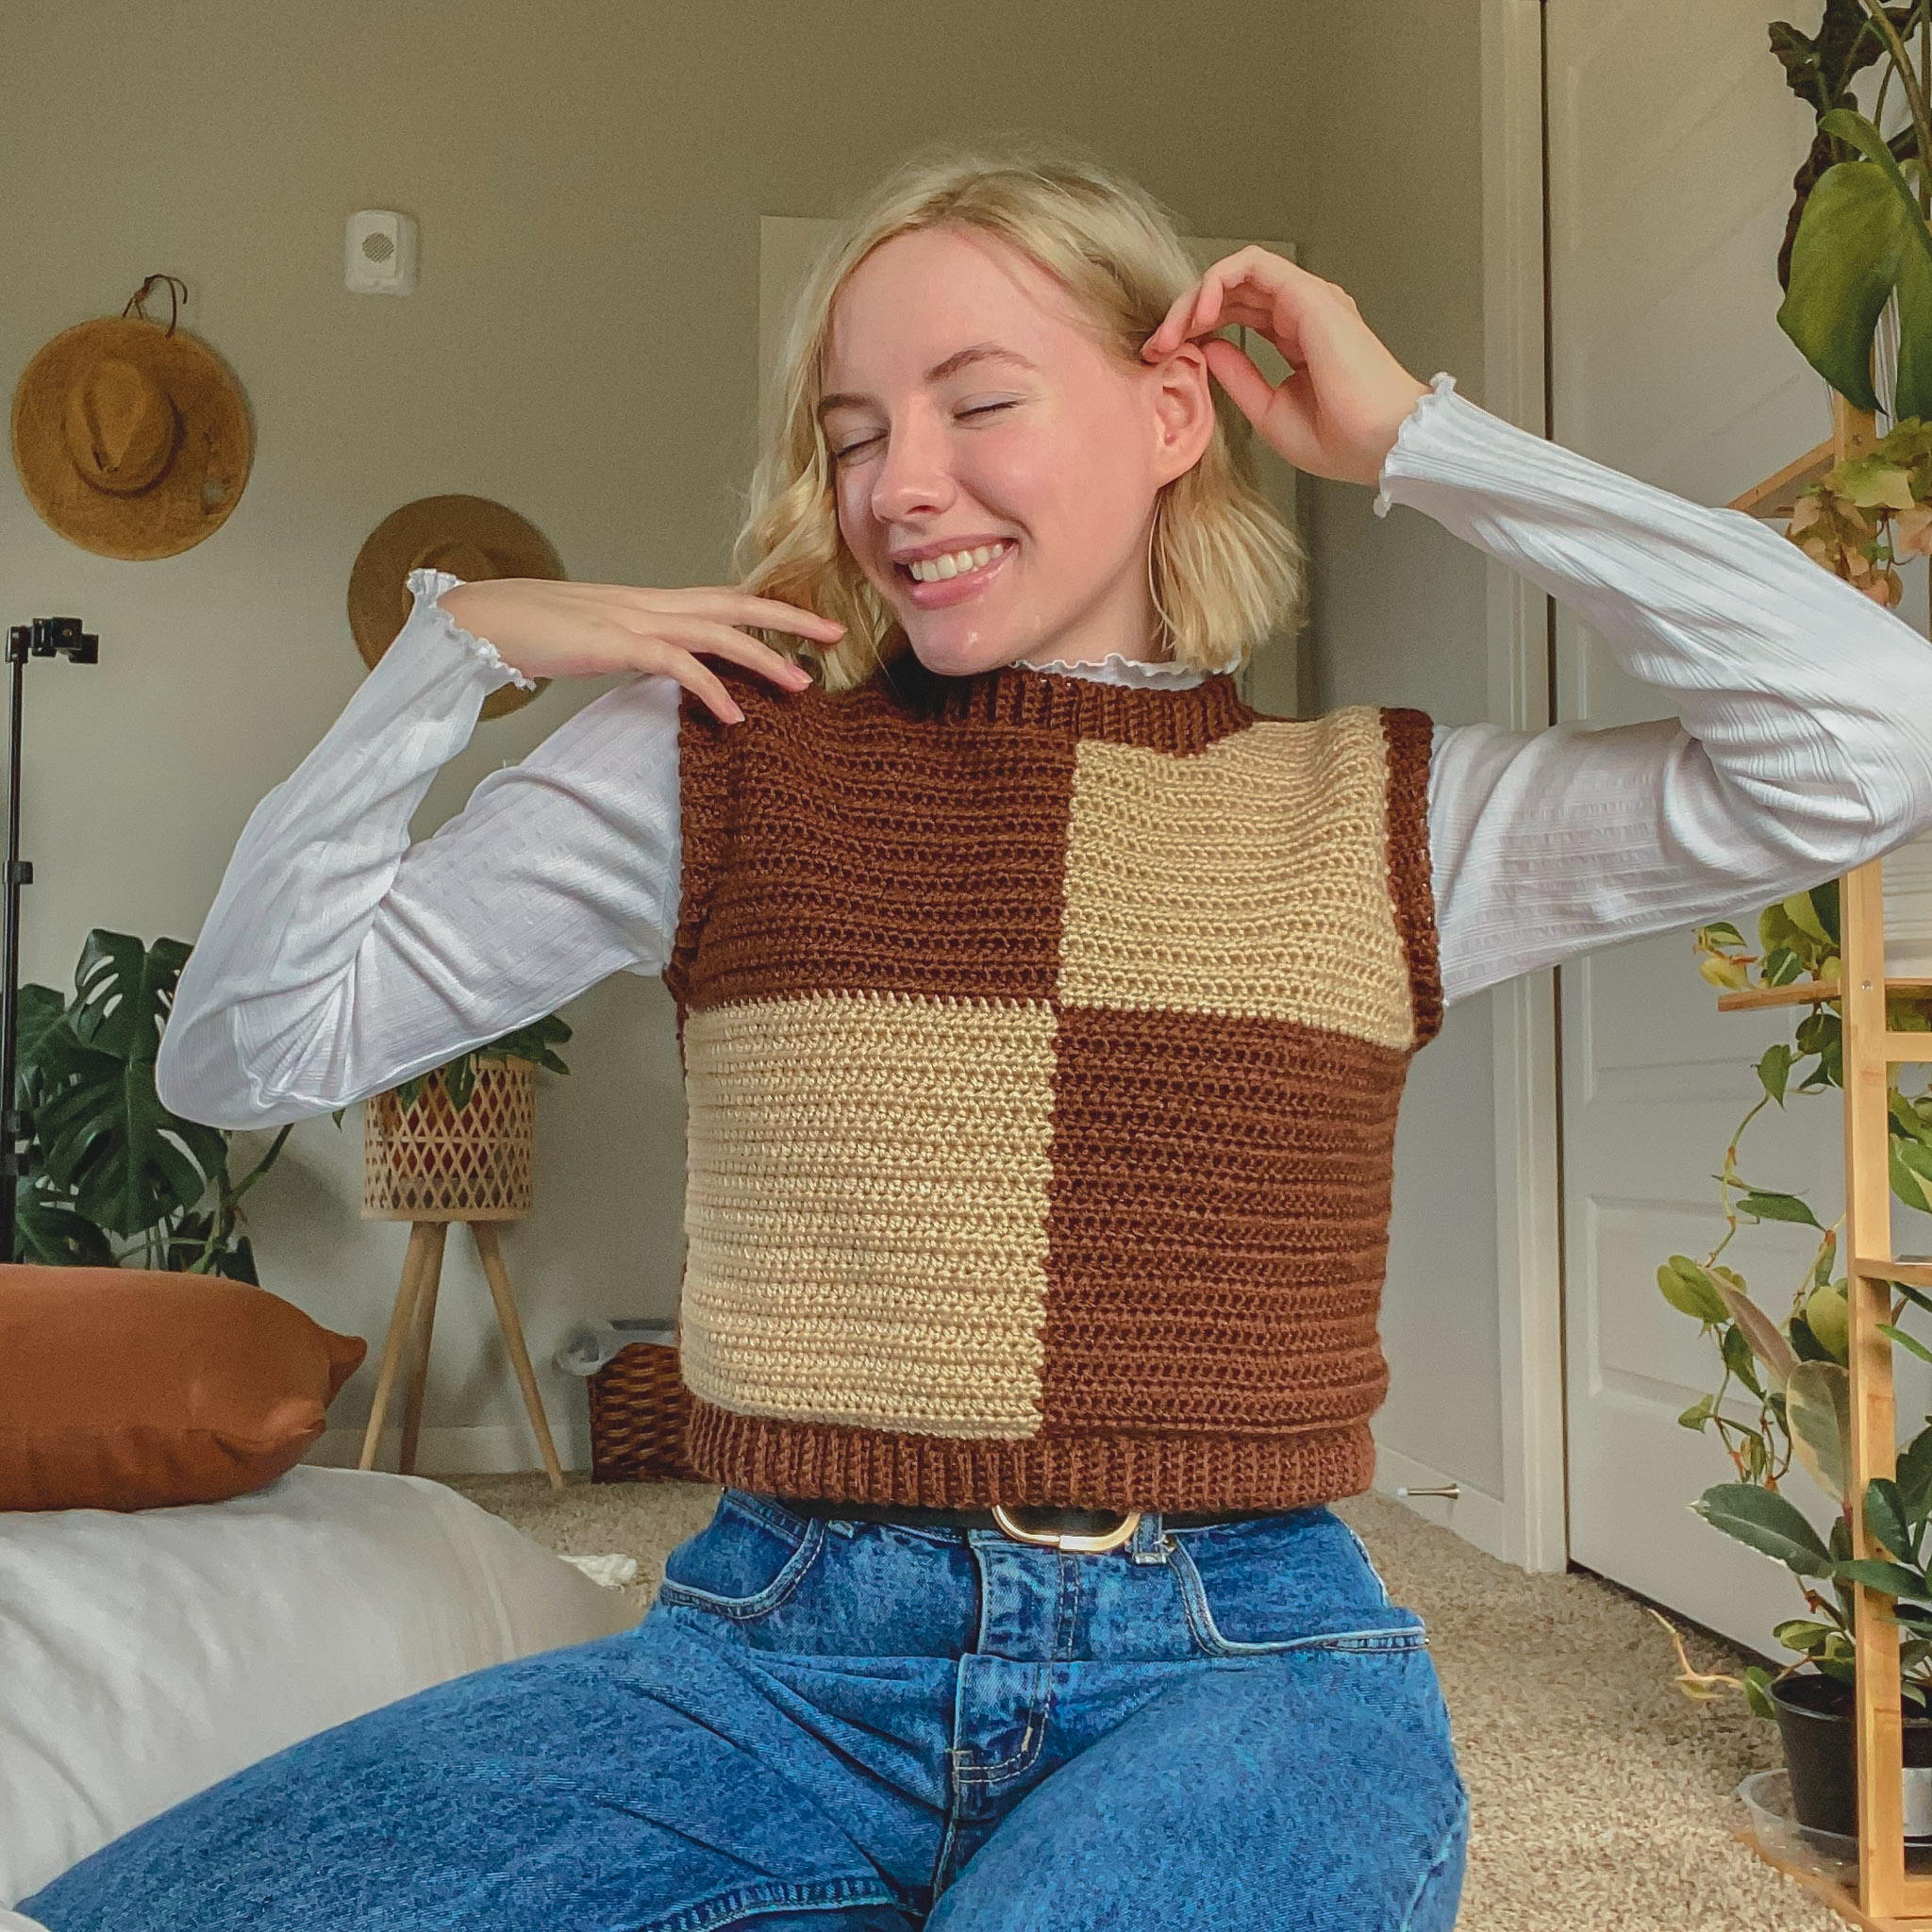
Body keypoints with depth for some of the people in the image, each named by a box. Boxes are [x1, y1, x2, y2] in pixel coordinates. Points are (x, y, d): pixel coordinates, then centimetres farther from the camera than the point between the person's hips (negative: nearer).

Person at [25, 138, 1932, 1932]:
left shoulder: (1379, 809, 6)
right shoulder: (715, 753, 6)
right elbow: (247, 1051, 7)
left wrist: (1415, 439, -1)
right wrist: (451, 649, -3)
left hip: (1242, 1670, -1)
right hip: (778, 1656, 3)